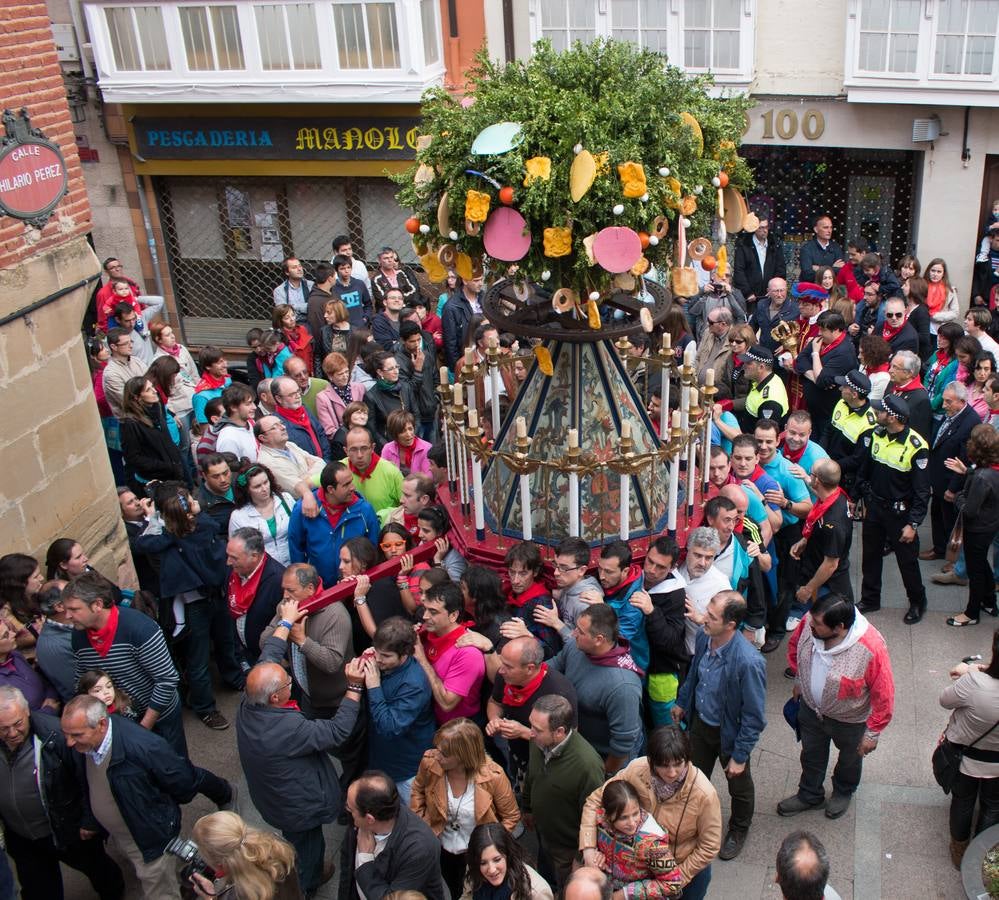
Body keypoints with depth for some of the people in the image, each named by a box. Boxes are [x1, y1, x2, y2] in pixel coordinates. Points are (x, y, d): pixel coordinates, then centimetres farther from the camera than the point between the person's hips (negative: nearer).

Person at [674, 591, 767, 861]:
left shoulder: (748, 662, -38)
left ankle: (738, 830, 52)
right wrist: (681, 702, 17)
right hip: (699, 722, 5)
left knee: (739, 786, 24)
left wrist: (739, 756, -19)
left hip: (729, 733, -5)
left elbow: (754, 717, -26)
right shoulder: (704, 638, -19)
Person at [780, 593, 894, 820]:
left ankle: (844, 792, 59)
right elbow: (794, 645, -1)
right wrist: (799, 679, 8)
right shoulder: (810, 622, -26)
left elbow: (884, 696, -25)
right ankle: (809, 795, 55)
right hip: (810, 708, 3)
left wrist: (873, 733, -16)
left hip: (849, 719, -3)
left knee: (849, 758, 28)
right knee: (811, 755, 28)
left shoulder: (871, 648, -39)